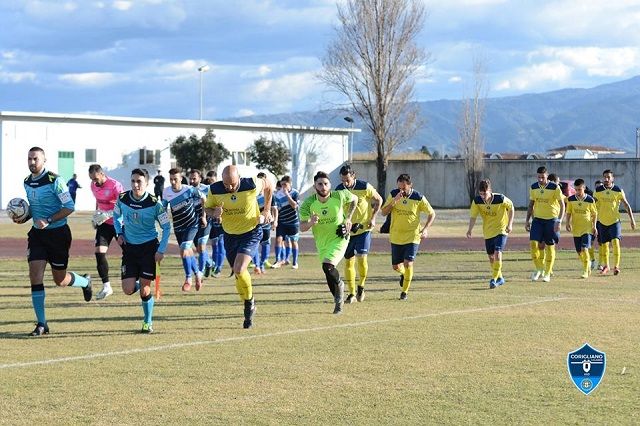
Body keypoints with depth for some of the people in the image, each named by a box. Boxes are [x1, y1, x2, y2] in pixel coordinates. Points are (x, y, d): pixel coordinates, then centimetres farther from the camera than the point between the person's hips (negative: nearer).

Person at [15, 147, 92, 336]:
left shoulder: (54, 181, -15)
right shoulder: (27, 182, 6)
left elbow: (70, 207, -16)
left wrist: (48, 221, -24)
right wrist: (25, 218, 1)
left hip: (58, 233, -5)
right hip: (37, 234, 5)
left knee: (60, 280, 6)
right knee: (35, 275, -9)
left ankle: (85, 282, 41)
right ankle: (41, 324, -3)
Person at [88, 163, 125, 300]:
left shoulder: (115, 185, -20)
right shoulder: (94, 186, 1)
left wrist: (108, 214, -33)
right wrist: (96, 216, 13)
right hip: (104, 223, 5)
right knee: (99, 252, -12)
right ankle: (106, 286, -8)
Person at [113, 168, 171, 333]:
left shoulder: (154, 203, -14)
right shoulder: (122, 199, -6)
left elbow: (167, 227, -5)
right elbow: (116, 215, 16)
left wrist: (161, 251, -10)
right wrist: (119, 233, 2)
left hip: (149, 247, -3)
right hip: (129, 247, 3)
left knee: (145, 289, -4)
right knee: (128, 290, -7)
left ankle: (148, 322, 17)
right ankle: (139, 285, 29)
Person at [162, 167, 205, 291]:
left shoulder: (189, 190, -18)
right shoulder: (166, 192, -8)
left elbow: (203, 199, -1)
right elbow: (163, 208, 7)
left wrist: (203, 216, 2)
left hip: (192, 224, -4)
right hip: (178, 227, 4)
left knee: (184, 250, -19)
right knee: (188, 252, 12)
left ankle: (188, 279, -5)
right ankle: (198, 274, 35)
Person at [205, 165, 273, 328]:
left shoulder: (252, 185, -23)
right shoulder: (214, 190, -17)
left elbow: (268, 185, 0)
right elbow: (207, 208, 1)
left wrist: (267, 210, 1)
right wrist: (214, 213, -24)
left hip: (251, 232, -4)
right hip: (230, 235, 4)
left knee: (239, 269, -23)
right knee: (238, 274, 11)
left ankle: (250, 301, 3)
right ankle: (249, 309, 31)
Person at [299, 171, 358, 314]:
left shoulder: (339, 196, -16)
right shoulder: (308, 203, -14)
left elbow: (354, 199, 6)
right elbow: (302, 227, -15)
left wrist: (348, 218, -2)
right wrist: (311, 222, -37)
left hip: (339, 238, -3)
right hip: (322, 242, 3)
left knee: (327, 266, -25)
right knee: (329, 272, 11)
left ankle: (339, 285, 4)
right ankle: (338, 299, 35)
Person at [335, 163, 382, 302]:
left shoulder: (365, 187, -13)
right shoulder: (339, 190, -5)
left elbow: (379, 200, 1)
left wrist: (373, 218, -5)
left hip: (364, 228, -3)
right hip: (347, 231, 3)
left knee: (361, 257, -17)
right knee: (348, 261, 4)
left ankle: (361, 287, 7)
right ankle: (352, 293, 15)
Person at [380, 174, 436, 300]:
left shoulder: (418, 198, -10)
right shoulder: (393, 195, -5)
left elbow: (432, 214, 1)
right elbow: (383, 212, -10)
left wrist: (425, 229, -12)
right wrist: (394, 200, -24)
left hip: (412, 237, -3)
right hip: (396, 237, 3)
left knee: (408, 264, -15)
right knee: (396, 267, 7)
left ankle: (405, 291, 2)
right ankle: (404, 274, 44)